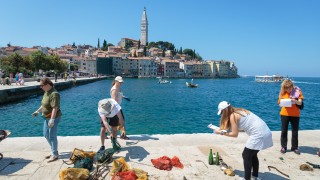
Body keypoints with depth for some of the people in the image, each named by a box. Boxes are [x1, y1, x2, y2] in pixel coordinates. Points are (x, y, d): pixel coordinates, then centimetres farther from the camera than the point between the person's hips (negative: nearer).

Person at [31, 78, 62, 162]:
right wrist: (38, 111, 21)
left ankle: (55, 155, 14)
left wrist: (52, 119, -30)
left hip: (54, 117, -10)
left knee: (52, 136, 0)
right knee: (46, 135, 18)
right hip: (47, 117, 10)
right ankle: (54, 151, 32)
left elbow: (55, 108, -28)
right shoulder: (46, 92, 8)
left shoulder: (54, 94, -23)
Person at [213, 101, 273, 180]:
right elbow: (237, 129, 19)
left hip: (259, 134, -10)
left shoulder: (233, 116, -10)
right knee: (252, 154, 23)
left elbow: (235, 134, -7)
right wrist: (223, 129, 15)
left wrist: (221, 132, 3)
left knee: (246, 155, 3)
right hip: (265, 132, 10)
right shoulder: (239, 111, 16)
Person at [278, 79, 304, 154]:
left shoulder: (298, 91, -3)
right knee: (284, 131, 5)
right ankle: (283, 147, 14)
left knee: (295, 131, 6)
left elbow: (300, 103, -8)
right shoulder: (283, 92, 0)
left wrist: (295, 101, -29)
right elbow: (280, 102, 4)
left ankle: (295, 147, 19)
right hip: (284, 114, 1)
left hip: (295, 114, -1)